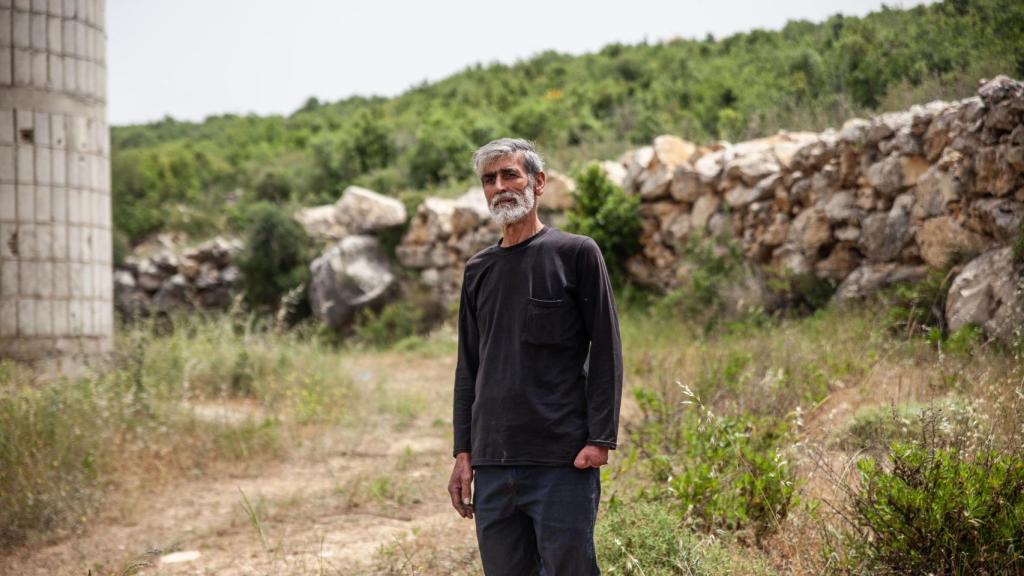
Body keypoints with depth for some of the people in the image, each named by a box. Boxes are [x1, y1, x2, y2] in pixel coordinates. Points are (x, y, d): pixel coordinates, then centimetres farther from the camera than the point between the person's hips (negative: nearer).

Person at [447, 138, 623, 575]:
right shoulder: (478, 269, 15)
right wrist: (463, 453, 11)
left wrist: (600, 441, -10)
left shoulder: (576, 254, 0)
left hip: (562, 462, -5)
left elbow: (605, 354, -3)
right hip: (492, 465, 5)